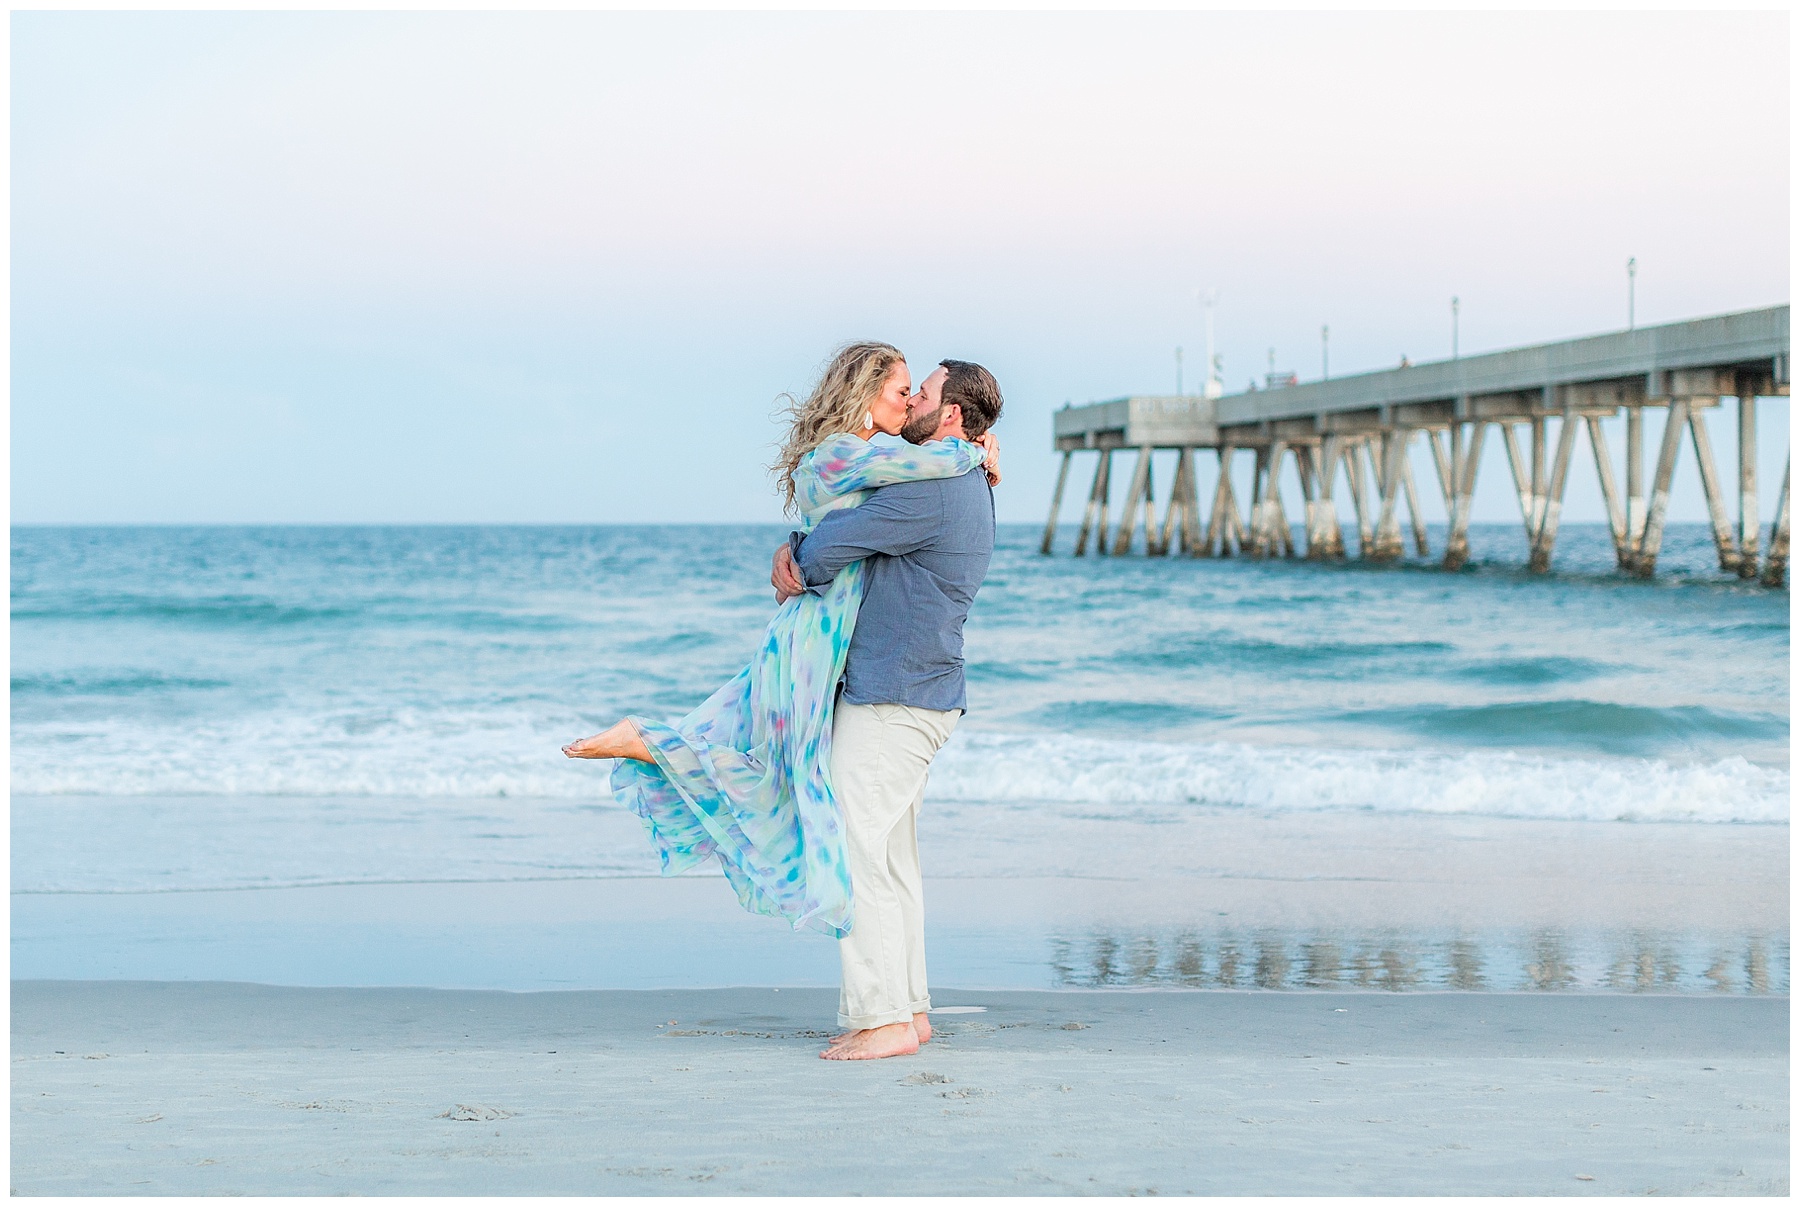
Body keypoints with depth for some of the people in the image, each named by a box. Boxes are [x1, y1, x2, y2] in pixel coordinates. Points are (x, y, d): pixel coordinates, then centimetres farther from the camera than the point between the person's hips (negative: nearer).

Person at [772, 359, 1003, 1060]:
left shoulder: (933, 492, -19)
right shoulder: (967, 489, 16)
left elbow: (833, 543, -21)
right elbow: (835, 523, 22)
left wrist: (805, 568, 3)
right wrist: (791, 551, 2)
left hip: (891, 700, -11)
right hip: (925, 694, 11)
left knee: (858, 851, -8)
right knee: (892, 856, 14)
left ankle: (882, 1020, -7)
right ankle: (908, 1008, 18)